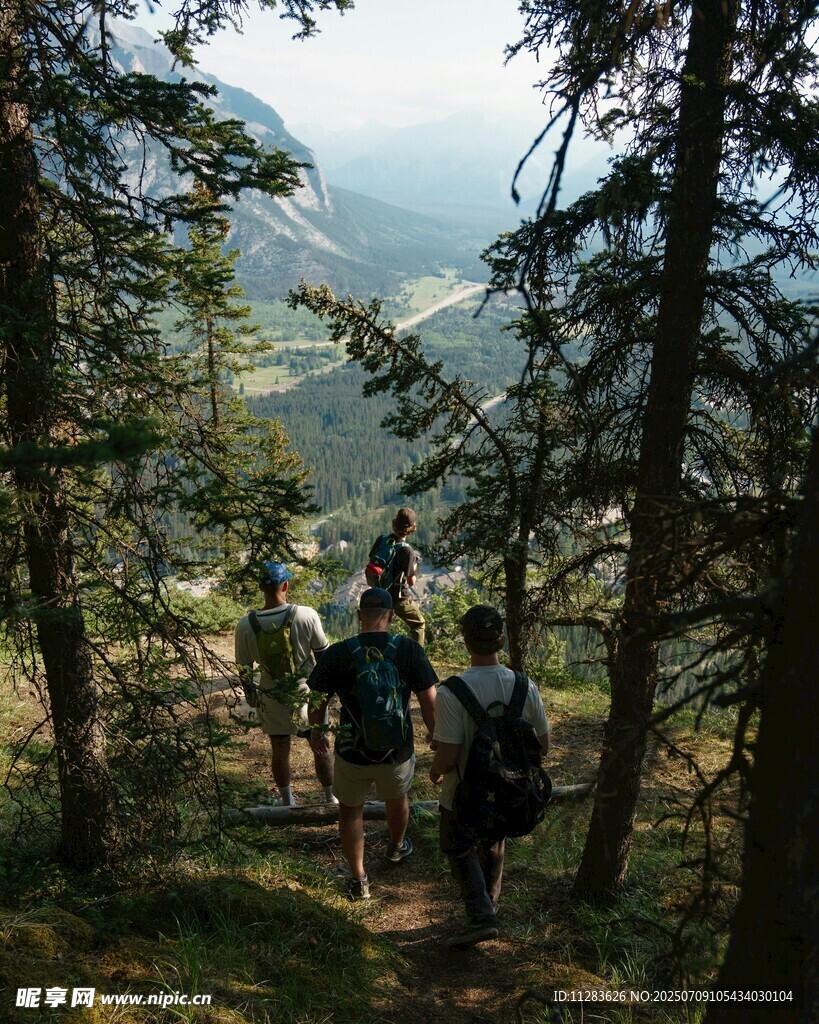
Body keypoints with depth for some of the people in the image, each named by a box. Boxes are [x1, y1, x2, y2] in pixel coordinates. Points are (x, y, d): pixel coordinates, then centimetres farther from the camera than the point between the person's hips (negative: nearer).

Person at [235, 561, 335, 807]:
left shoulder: (246, 625, -15)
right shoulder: (307, 615, -19)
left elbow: (244, 669, -4)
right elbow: (323, 654, -8)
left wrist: (250, 695, 14)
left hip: (271, 697, 1)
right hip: (307, 693, -1)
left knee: (280, 750, 19)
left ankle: (288, 803, 34)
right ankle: (331, 799, 32)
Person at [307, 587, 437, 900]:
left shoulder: (338, 654, -14)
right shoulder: (409, 649, -14)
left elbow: (316, 702, -4)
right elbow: (429, 700, -9)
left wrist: (318, 732, 15)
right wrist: (435, 735, 9)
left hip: (352, 754, -1)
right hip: (397, 752, 2)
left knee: (350, 810, 22)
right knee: (397, 800, 30)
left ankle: (358, 880, 27)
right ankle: (397, 848, 56)